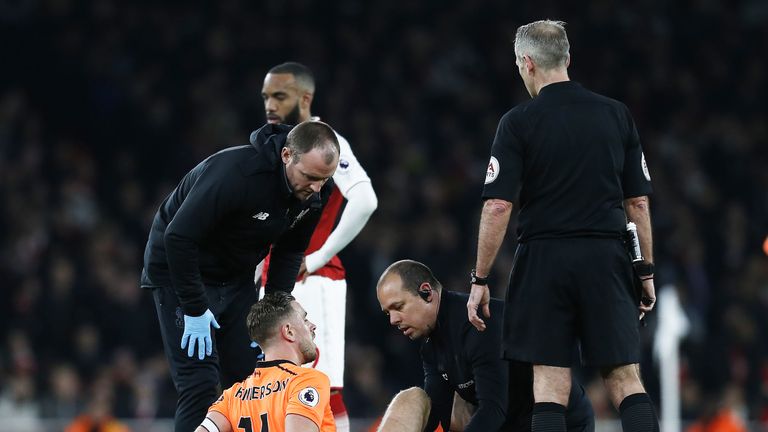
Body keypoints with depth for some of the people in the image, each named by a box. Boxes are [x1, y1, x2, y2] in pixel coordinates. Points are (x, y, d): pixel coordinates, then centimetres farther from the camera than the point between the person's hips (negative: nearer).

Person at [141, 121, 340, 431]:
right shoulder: (236, 173, -34)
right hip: (180, 273, -7)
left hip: (238, 278, 7)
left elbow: (290, 251, 4)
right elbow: (178, 237, -31)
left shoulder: (315, 191, -12)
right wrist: (195, 310, -26)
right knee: (200, 384, -14)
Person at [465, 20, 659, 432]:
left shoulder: (518, 122, -3)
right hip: (607, 259, 2)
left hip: (545, 259, -2)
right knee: (626, 380, 3)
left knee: (550, 384, -1)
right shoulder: (617, 115, 7)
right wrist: (646, 271, 15)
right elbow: (638, 202, 8)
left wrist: (479, 280, -2)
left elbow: (497, 207, -8)